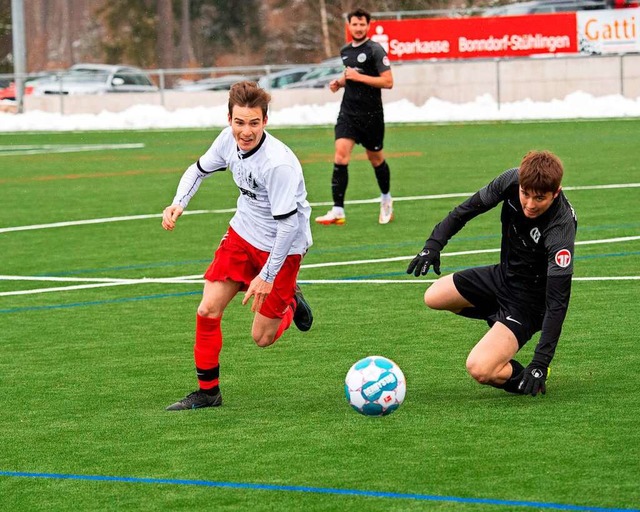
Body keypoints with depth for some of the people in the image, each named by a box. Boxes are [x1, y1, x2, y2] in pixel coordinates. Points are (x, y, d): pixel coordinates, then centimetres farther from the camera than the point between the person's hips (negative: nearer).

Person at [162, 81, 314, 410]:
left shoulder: (278, 163, -33)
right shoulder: (229, 139, -12)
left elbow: (288, 222, -28)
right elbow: (200, 169, 9)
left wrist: (267, 276, -24)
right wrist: (179, 203, -10)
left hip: (282, 246, -6)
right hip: (242, 234, 6)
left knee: (262, 337, 0)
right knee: (207, 311, -5)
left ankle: (290, 302, 33)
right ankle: (207, 392, 10)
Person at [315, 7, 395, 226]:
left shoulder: (375, 50, -9)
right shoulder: (345, 51, 11)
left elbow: (388, 81, -15)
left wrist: (358, 77, -19)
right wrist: (339, 82, 8)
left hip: (371, 114, -5)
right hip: (348, 111, 5)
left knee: (375, 157, 11)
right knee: (341, 154, -13)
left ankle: (386, 199, 39)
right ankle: (338, 211, -15)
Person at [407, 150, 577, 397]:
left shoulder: (560, 230, -35)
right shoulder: (512, 180, -20)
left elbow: (557, 301, -33)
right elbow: (472, 207, 0)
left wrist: (541, 363, -34)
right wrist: (434, 243, -7)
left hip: (530, 300, -7)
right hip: (504, 274, 7)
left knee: (479, 369, -24)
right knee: (434, 297, 18)